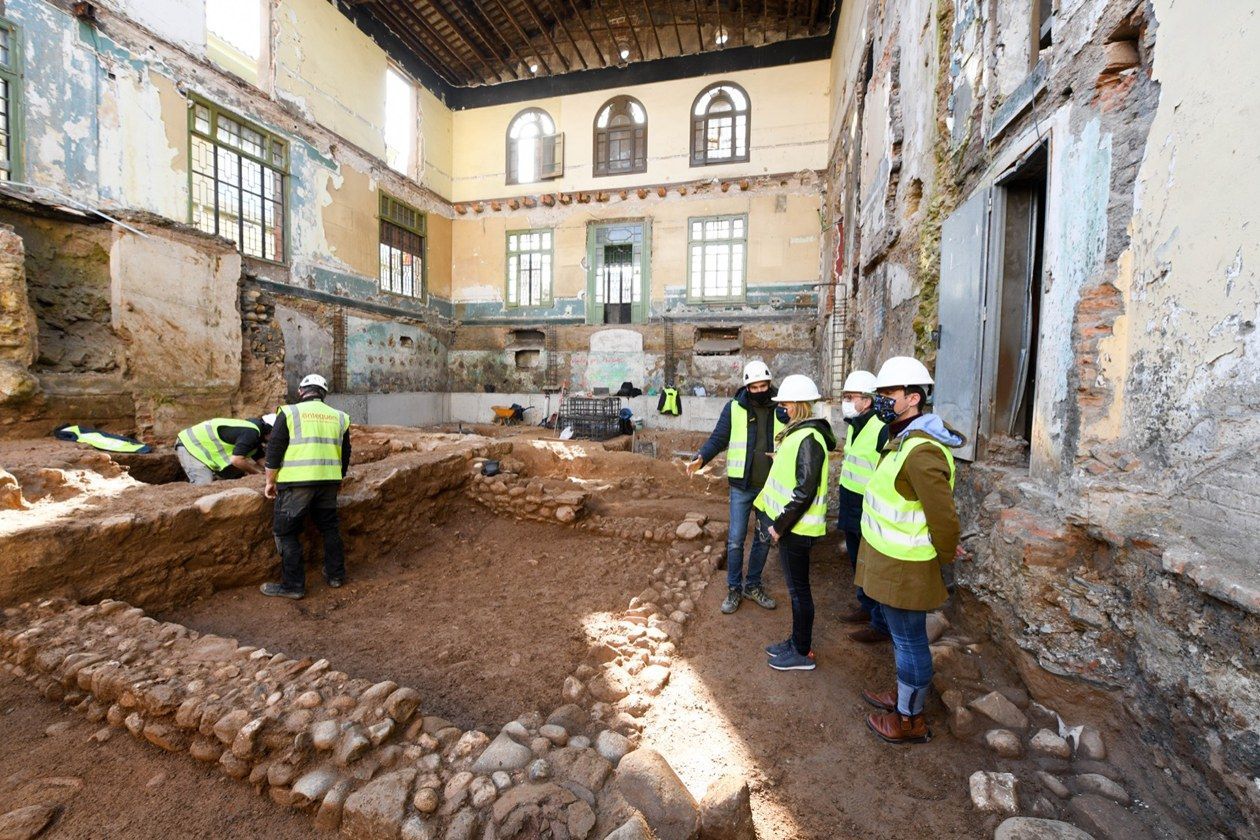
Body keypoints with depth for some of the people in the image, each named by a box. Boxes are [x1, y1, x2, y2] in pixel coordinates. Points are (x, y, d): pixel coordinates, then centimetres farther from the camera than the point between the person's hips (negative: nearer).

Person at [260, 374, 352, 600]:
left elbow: (274, 450, -3)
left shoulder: (289, 412, 0)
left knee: (286, 532, 7)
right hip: (329, 481, 4)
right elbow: (345, 454, 17)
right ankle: (335, 575, 26)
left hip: (296, 482, -4)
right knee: (330, 527, 18)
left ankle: (293, 585, 10)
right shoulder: (339, 417, 12)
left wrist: (270, 482, 7)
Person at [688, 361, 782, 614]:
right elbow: (718, 439, -5)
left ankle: (753, 585, 33)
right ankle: (734, 589, 21)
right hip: (742, 486, -2)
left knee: (764, 538, 14)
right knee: (736, 539, 3)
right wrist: (700, 458, -22)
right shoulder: (734, 408, -6)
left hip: (771, 486, 2)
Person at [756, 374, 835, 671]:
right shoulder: (798, 433, 9)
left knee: (798, 588, 5)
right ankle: (797, 641, 35)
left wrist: (779, 525, -19)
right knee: (795, 586, 19)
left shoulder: (808, 438, -21)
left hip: (796, 527, -9)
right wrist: (776, 520, 15)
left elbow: (804, 490, -25)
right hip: (790, 524, 9)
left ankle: (802, 653, 22)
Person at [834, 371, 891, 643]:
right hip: (851, 511, 9)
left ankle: (881, 624, 20)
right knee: (858, 563, 22)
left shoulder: (882, 430, -21)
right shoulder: (853, 427, 9)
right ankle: (866, 607, 40)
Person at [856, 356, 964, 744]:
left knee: (909, 640, 9)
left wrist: (942, 558, -8)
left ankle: (911, 720, 28)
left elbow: (945, 519, -25)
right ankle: (903, 695, 44)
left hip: (904, 568, -10)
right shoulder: (901, 439, 6)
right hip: (890, 561, 10)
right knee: (901, 635, 24)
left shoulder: (921, 452, -28)